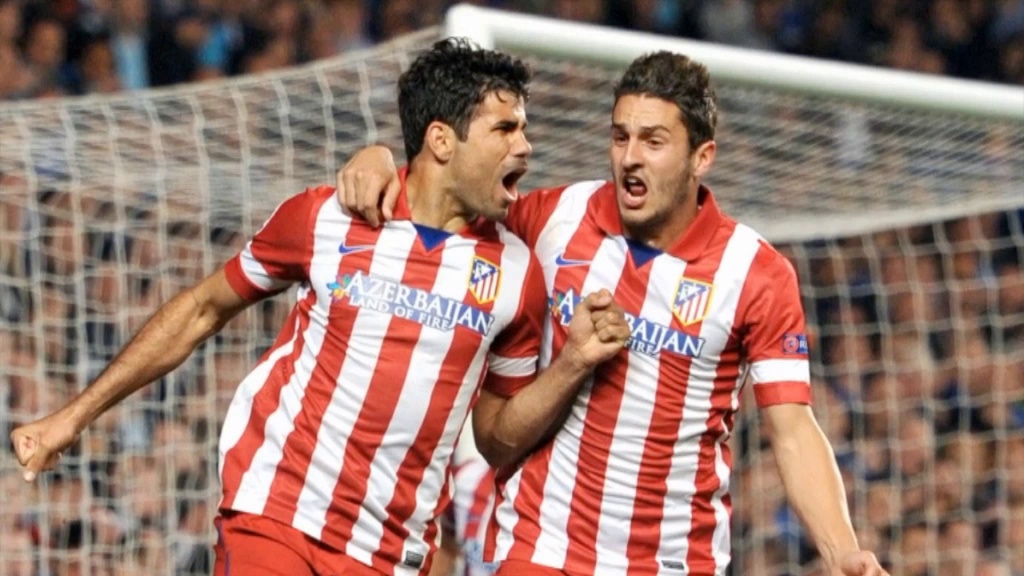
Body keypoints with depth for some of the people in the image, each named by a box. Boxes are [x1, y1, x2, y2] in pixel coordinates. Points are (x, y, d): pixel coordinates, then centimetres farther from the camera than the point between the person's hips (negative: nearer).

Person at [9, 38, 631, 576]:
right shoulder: (323, 220, -3)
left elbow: (505, 431, 12)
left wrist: (574, 363, -7)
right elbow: (202, 311, 8)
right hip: (275, 517, -2)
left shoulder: (515, 270, 2)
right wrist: (78, 414, 8)